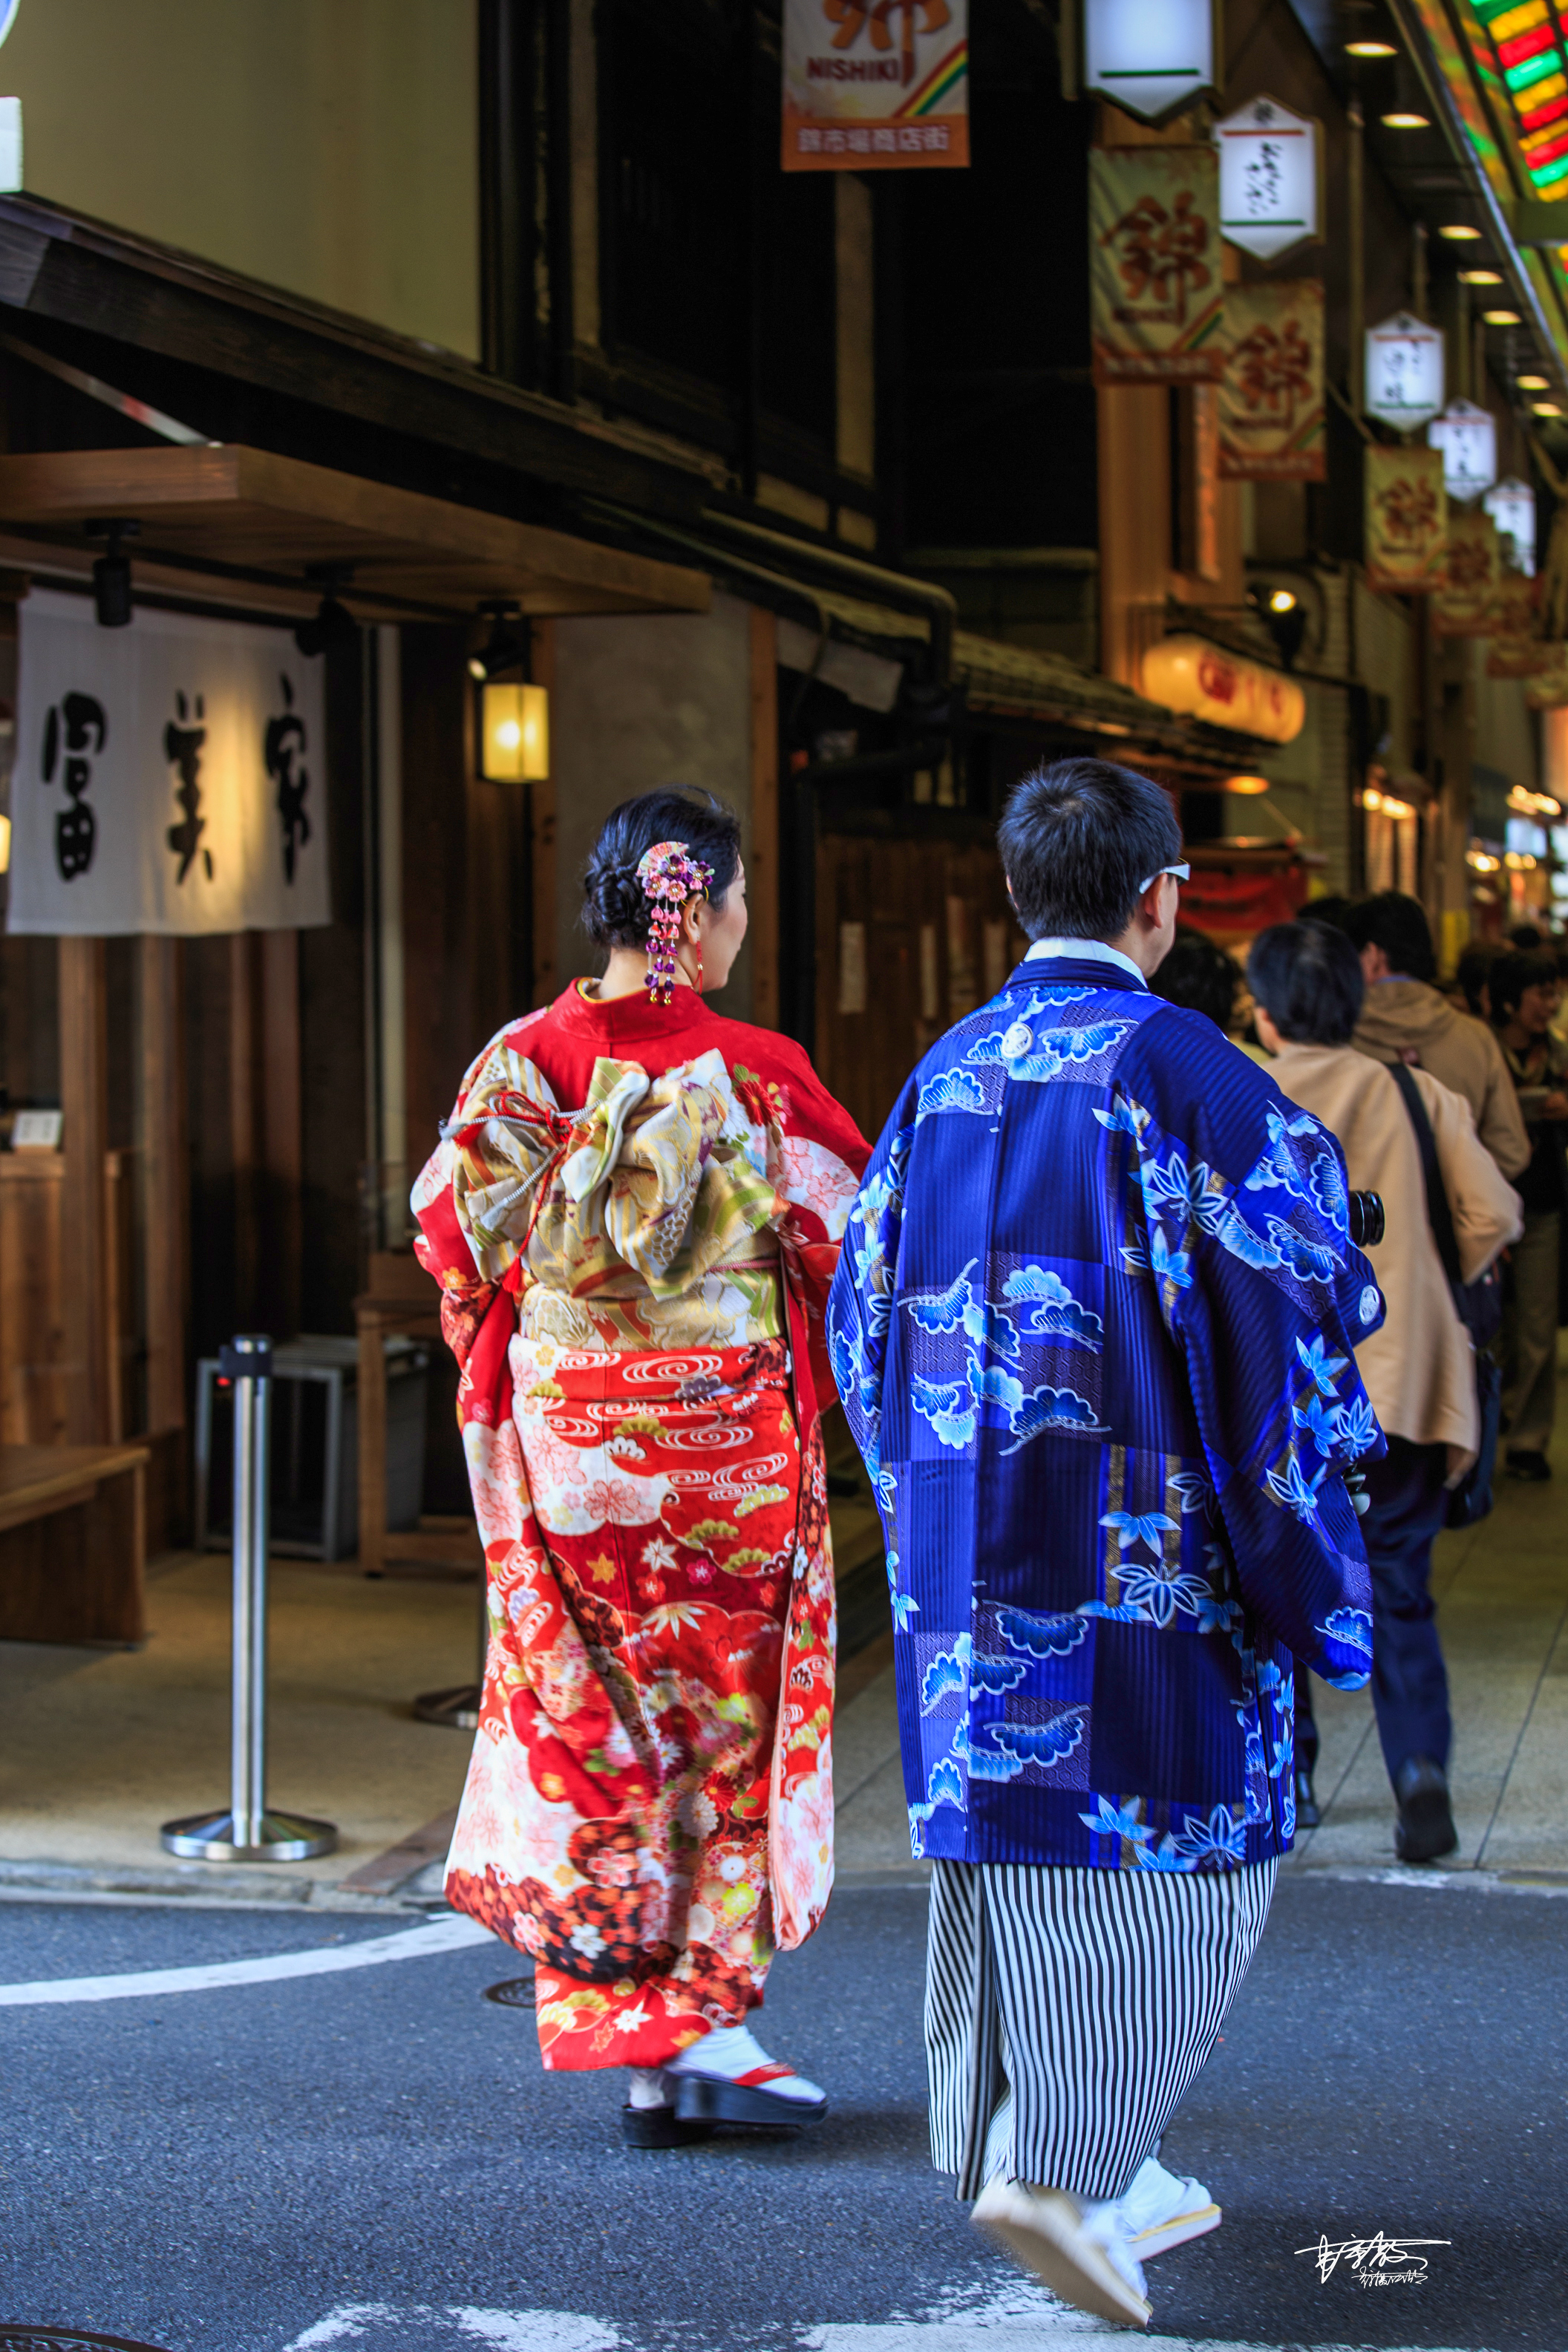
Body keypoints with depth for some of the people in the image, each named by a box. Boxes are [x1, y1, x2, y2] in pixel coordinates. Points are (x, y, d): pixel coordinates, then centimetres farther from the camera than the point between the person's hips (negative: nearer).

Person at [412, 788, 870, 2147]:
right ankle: (695, 2026, 10)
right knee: (727, 1725, 8)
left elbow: (457, 1237, 3)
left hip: (565, 1447, 3)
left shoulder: (524, 1063, -4)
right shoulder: (756, 1076, -11)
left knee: (591, 1726, 12)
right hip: (728, 1442, -3)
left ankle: (614, 2012, 16)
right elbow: (853, 1247, -5)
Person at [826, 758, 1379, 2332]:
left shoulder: (944, 1075, 9)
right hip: (1141, 1539, -6)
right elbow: (1280, 1301, -13)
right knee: (1167, 1844, 2)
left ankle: (1090, 2171, 23)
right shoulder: (1177, 1064, -11)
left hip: (968, 1542, 7)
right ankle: (1059, 2165, -8)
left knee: (1011, 1825, 14)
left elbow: (866, 1304, 15)